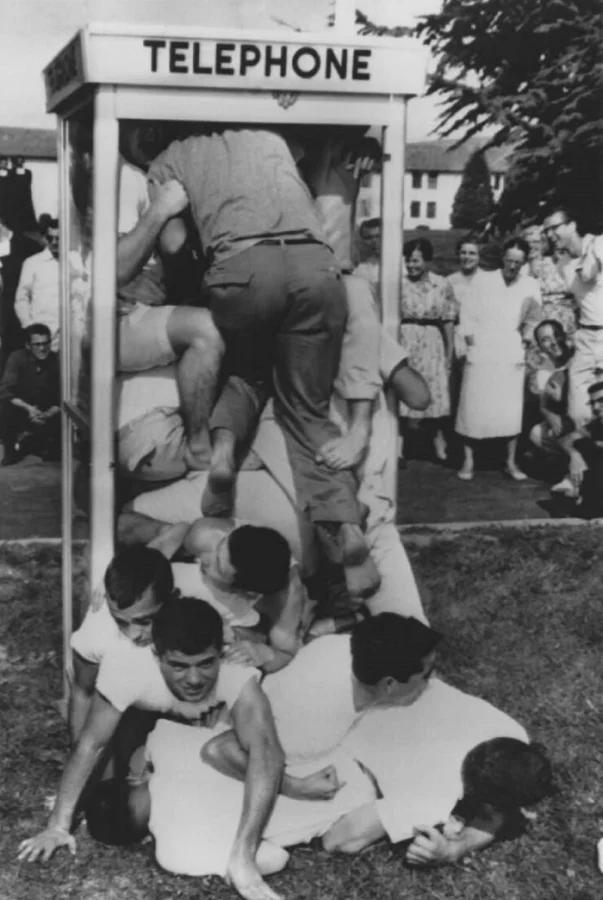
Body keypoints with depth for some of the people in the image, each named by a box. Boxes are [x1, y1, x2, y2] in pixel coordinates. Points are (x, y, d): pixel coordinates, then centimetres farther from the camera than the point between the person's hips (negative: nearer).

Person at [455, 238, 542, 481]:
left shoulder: (531, 287, 7)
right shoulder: (483, 282, 4)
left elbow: (533, 323, 10)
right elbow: (467, 316, 5)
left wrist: (526, 334, -7)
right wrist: (471, 341, -4)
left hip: (511, 356, 1)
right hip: (480, 354, -1)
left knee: (511, 410, -1)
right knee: (473, 409, -2)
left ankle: (511, 462, 10)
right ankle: (468, 461, 7)